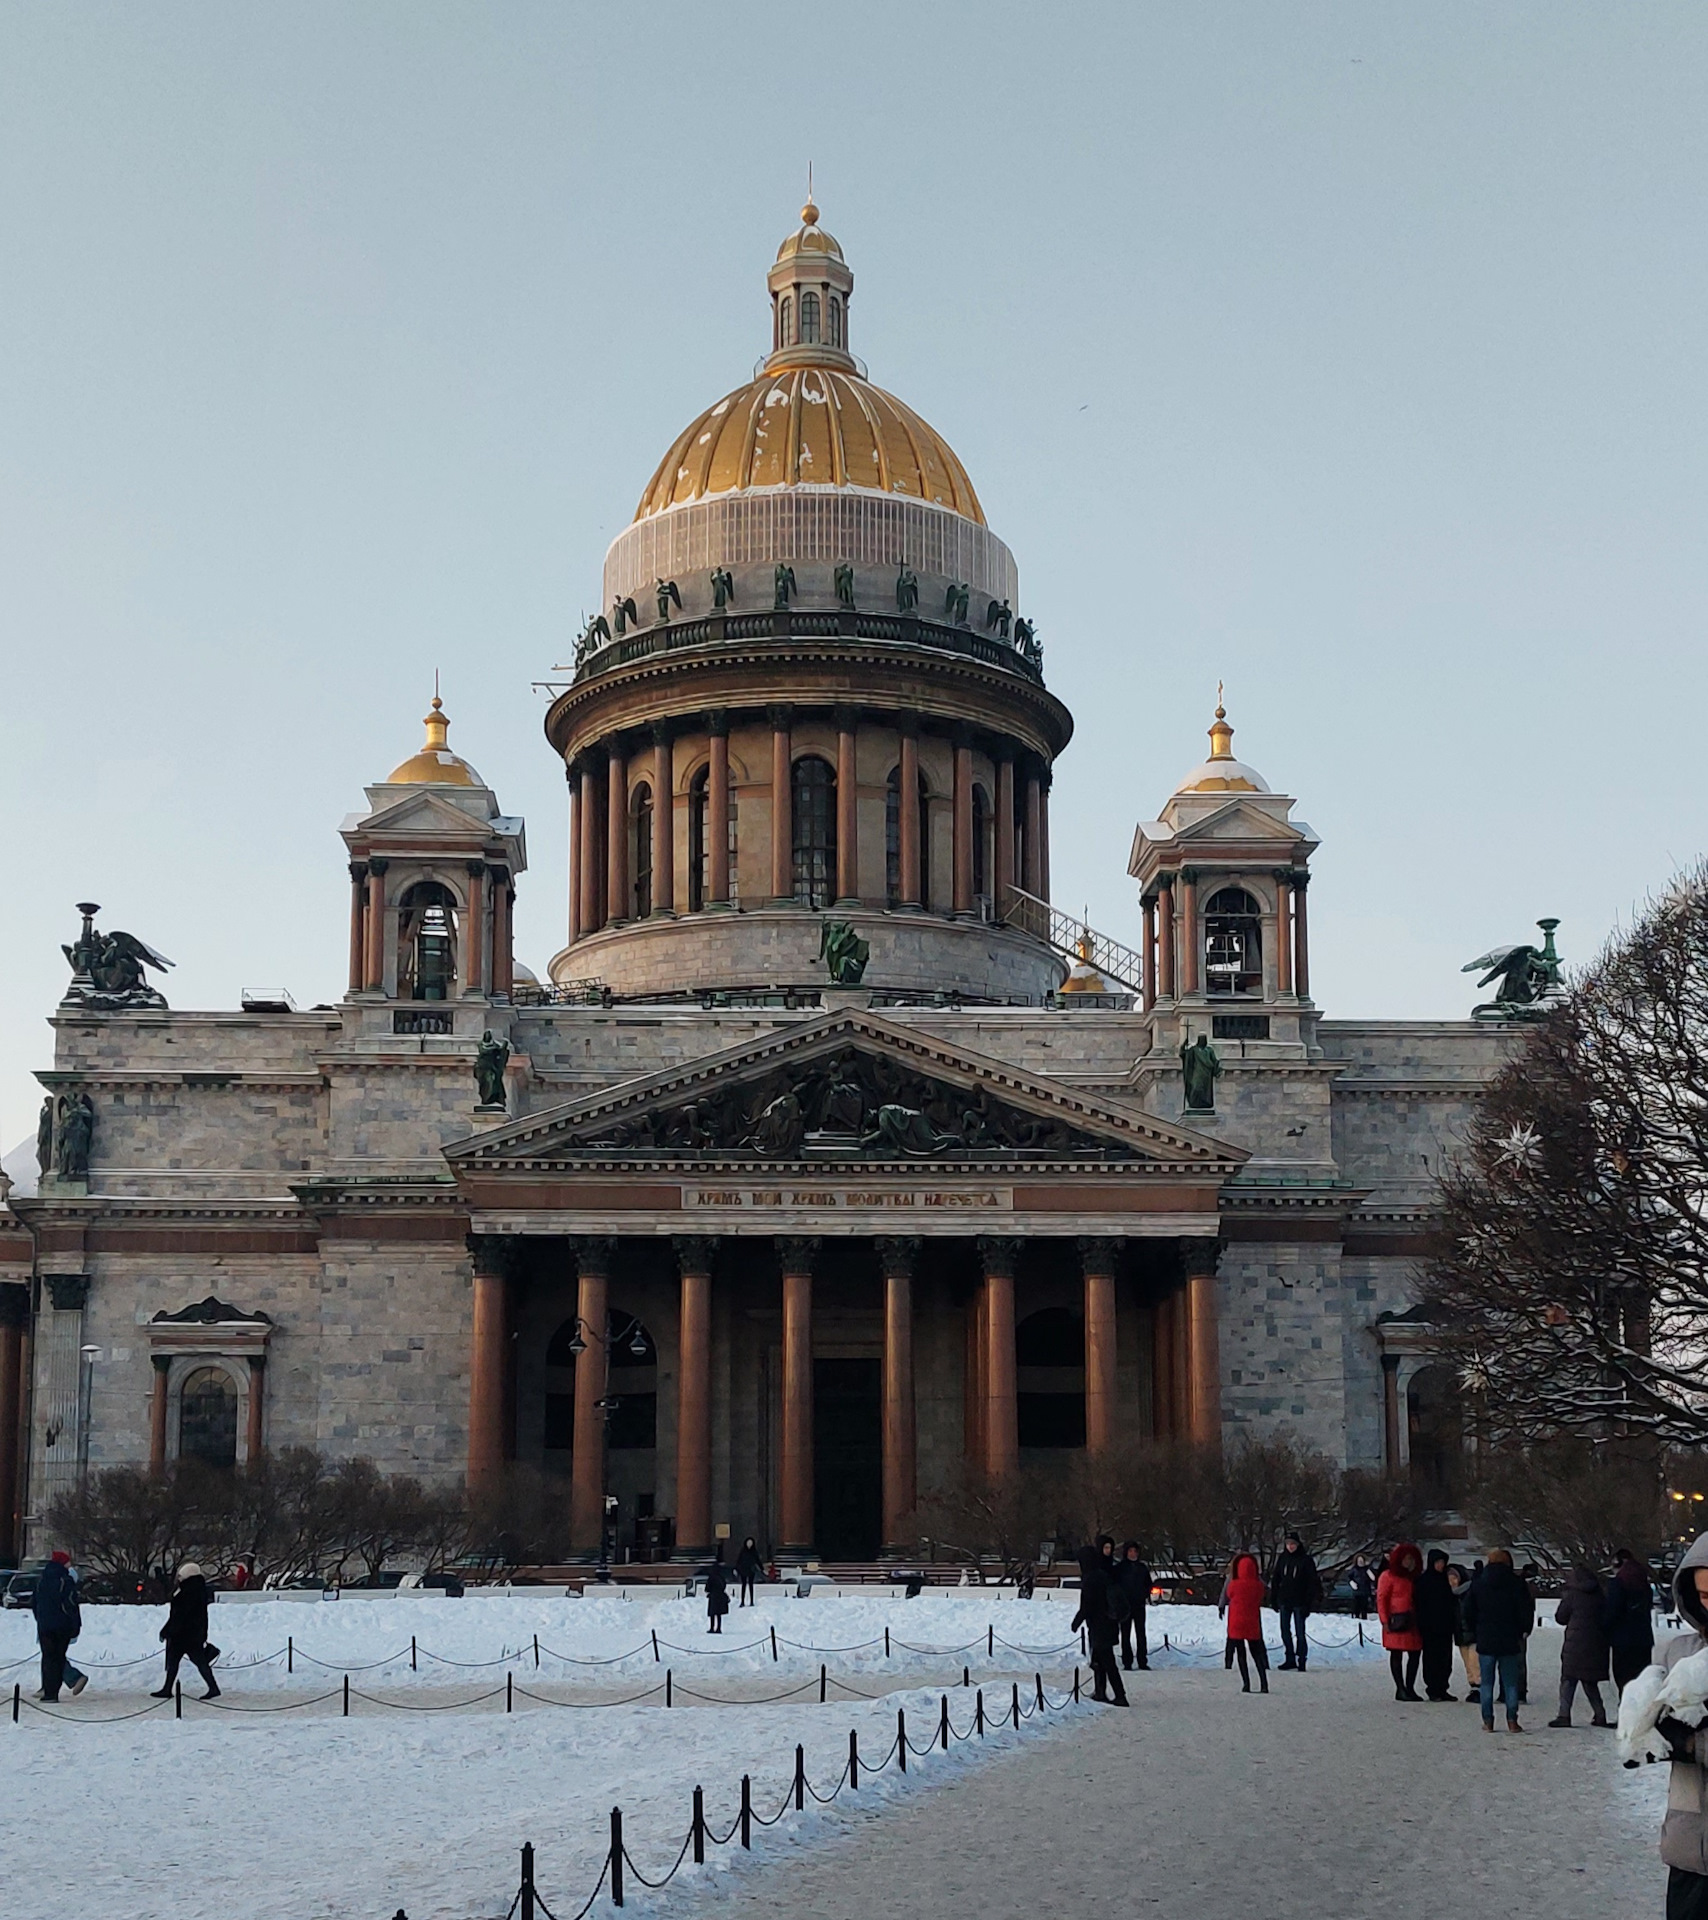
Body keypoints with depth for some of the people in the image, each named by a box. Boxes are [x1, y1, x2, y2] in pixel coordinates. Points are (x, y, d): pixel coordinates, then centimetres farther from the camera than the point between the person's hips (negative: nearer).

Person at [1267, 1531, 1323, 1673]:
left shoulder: (1306, 1560, -6)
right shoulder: (1282, 1559, 5)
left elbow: (1313, 1582, -6)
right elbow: (1275, 1579, 10)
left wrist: (1309, 1604, -11)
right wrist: (1273, 1600, 5)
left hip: (1299, 1602, -4)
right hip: (1284, 1601, 5)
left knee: (1300, 1633, -3)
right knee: (1285, 1632, 8)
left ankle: (1301, 1661, 2)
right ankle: (1290, 1660, 17)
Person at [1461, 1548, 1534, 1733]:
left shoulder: (1477, 1584, 1)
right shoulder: (1516, 1584, -3)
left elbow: (1468, 1613, 4)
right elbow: (1527, 1611, -3)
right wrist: (1522, 1632, 11)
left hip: (1485, 1641, 1)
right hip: (1509, 1641, 0)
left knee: (1487, 1682, 5)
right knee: (1510, 1683, 6)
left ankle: (1488, 1721, 2)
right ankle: (1512, 1721, 3)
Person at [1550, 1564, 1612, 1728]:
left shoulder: (1571, 1595, -5)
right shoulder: (1600, 1596, 9)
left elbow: (1560, 1618, 1)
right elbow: (1607, 1619, 14)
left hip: (1575, 1644, -5)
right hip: (1596, 1645, 5)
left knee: (1568, 1679, -1)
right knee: (1590, 1681, 15)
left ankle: (1564, 1715, -9)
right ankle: (1599, 1715, 10)